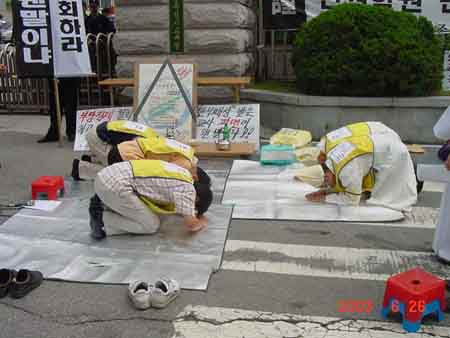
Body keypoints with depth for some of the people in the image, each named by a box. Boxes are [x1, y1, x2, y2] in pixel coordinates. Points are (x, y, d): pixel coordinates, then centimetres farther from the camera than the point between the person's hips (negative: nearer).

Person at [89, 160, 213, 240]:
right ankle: (102, 219, -1)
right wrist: (201, 223, 9)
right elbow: (190, 225, -14)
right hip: (115, 185, -9)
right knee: (151, 225, -1)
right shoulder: (187, 188, -8)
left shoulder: (182, 173, 19)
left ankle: (103, 204, 17)